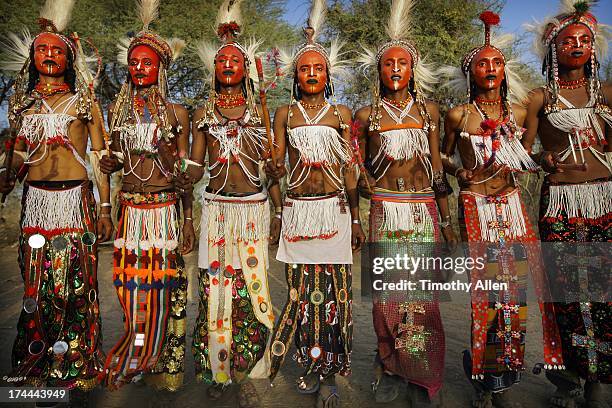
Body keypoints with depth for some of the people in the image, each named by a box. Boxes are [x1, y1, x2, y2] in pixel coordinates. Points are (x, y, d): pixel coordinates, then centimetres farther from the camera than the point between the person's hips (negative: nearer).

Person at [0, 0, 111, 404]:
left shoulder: (84, 101, 4)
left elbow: (100, 157, 2)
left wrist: (105, 209, -3)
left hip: (76, 200, -3)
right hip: (36, 201, 4)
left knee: (76, 284, -1)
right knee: (38, 285, 7)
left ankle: (76, 373, 12)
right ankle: (39, 371, 23)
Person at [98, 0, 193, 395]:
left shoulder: (176, 113, 4)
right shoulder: (117, 109, 11)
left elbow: (184, 171, 3)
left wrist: (188, 221, -1)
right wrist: (107, 162, -3)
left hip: (165, 210, -2)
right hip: (130, 210, 2)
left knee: (162, 289, 1)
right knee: (133, 291, 4)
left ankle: (162, 368, 18)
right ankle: (132, 365, 22)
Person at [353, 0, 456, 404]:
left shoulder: (428, 110, 8)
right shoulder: (367, 115, 5)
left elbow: (437, 168, 10)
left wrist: (447, 221, 8)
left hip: (424, 210, 1)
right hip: (384, 211, -1)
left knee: (422, 292, 2)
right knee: (387, 292, 2)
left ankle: (422, 375, 19)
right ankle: (389, 369, 19)